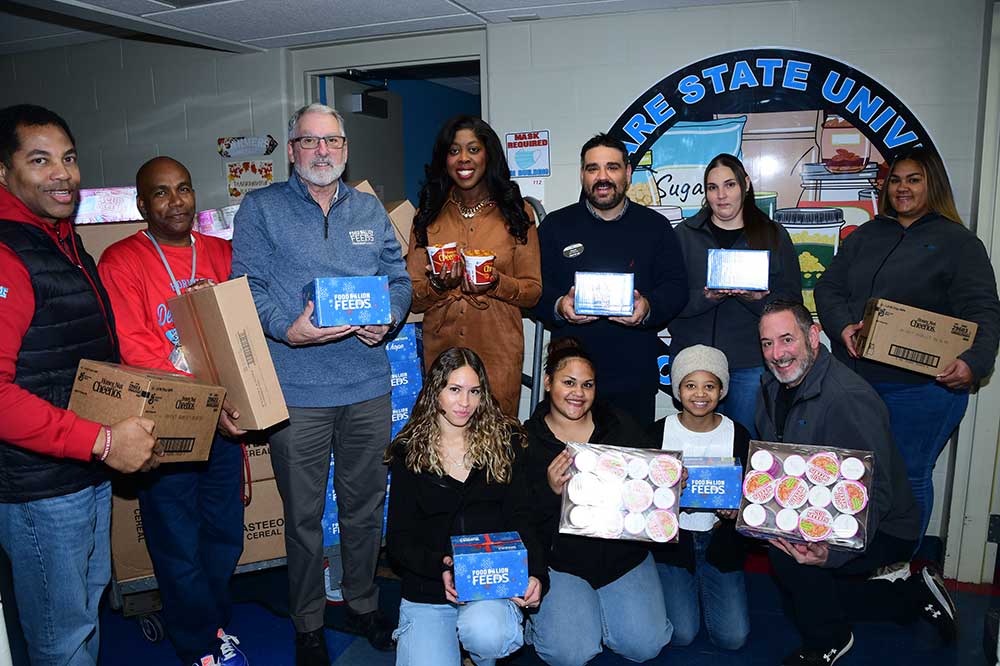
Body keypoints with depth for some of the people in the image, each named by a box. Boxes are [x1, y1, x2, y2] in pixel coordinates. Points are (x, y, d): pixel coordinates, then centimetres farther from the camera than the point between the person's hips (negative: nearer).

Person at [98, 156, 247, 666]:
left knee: (225, 535, 15)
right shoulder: (121, 261, -5)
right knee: (179, 545, 8)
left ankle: (214, 623, 38)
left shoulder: (222, 254, 9)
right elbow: (135, 351, -13)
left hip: (223, 419, 4)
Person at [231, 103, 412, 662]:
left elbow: (400, 278, 11)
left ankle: (364, 605, 35)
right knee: (303, 515, 8)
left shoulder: (370, 210, 13)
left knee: (366, 506, 15)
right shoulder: (260, 208, 2)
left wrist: (387, 319, -9)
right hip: (296, 389, -3)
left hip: (369, 385, 3)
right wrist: (288, 328, -22)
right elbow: (249, 287, -5)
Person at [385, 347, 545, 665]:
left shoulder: (504, 439, 3)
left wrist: (535, 573, -17)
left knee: (486, 635, -31)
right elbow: (399, 540, 0)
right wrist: (440, 567, -19)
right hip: (427, 588, 1)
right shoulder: (408, 451, 1)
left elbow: (520, 518, 1)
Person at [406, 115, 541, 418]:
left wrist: (496, 283, -18)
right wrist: (438, 285, -16)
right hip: (440, 350, 2)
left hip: (498, 352, -1)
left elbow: (533, 290, 0)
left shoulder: (516, 212, 2)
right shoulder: (428, 216, 7)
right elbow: (412, 299, 5)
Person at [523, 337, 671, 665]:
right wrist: (550, 491, -28)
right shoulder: (527, 439, -6)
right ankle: (542, 614, 17)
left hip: (624, 550, 3)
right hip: (558, 558, -3)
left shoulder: (620, 425, 4)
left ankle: (599, 609, 23)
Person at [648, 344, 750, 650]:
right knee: (681, 634, -12)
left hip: (720, 541, 2)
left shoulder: (737, 434, -2)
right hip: (671, 537, -1)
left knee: (733, 637, -7)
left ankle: (703, 589, 23)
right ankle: (681, 591, 21)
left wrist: (736, 510, -15)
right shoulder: (659, 432, -5)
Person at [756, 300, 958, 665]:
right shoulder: (773, 388, -1)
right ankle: (915, 596, 25)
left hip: (880, 530, -9)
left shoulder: (848, 399, -28)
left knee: (787, 554, -28)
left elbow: (873, 496, -31)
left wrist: (830, 552, -45)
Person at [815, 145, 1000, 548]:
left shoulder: (958, 242, 0)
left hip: (921, 388, -4)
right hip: (853, 381, 4)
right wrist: (842, 326, -12)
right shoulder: (864, 236, 14)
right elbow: (828, 287, 8)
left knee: (908, 478, 6)